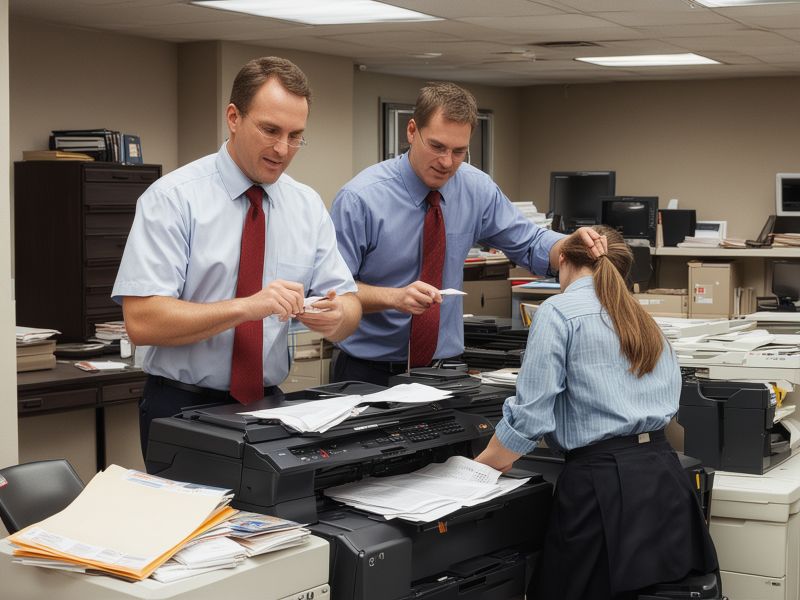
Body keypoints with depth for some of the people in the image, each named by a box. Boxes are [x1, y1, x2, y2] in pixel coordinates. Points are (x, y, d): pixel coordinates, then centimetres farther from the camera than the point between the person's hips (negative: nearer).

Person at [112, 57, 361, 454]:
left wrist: (336, 317, -20)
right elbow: (142, 321, -18)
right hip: (182, 409, -4)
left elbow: (349, 305, 3)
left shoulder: (308, 206, 5)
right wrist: (246, 307, -28)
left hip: (269, 405, 4)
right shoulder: (174, 197, -10)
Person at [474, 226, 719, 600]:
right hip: (663, 473, 7)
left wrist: (479, 469, 2)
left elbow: (530, 412, -9)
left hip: (604, 483, -7)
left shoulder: (558, 311, -4)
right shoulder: (643, 318, 19)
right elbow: (668, 392, 19)